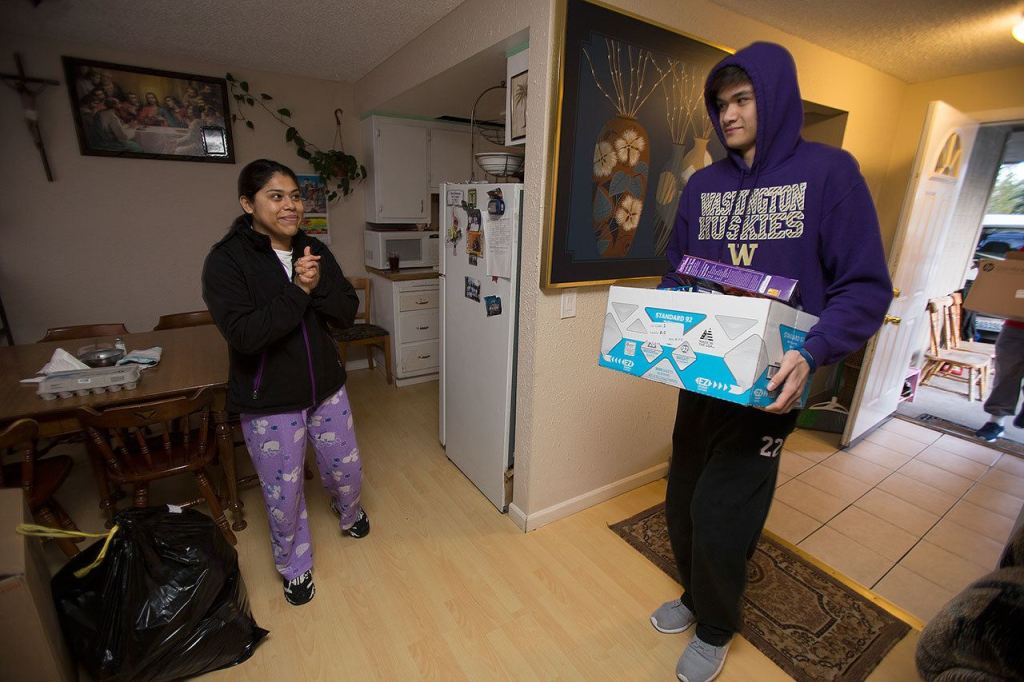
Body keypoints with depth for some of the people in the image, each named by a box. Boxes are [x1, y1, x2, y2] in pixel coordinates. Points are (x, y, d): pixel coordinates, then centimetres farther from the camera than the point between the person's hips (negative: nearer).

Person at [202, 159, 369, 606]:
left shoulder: (314, 251, 0)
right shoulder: (226, 261, -14)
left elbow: (347, 313, -5)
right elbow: (244, 334, -25)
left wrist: (317, 286, -22)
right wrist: (297, 290, -25)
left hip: (326, 387, 4)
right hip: (268, 401, -4)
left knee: (345, 468, 19)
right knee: (284, 491, 12)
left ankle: (349, 513, 54)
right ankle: (295, 567, 40)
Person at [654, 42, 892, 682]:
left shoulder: (829, 171, -5)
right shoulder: (702, 184, 8)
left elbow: (866, 287, -8)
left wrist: (811, 354, -25)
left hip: (770, 381, -4)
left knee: (721, 518, 0)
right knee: (682, 504, 15)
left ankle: (716, 630, 33)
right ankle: (697, 597, 45)